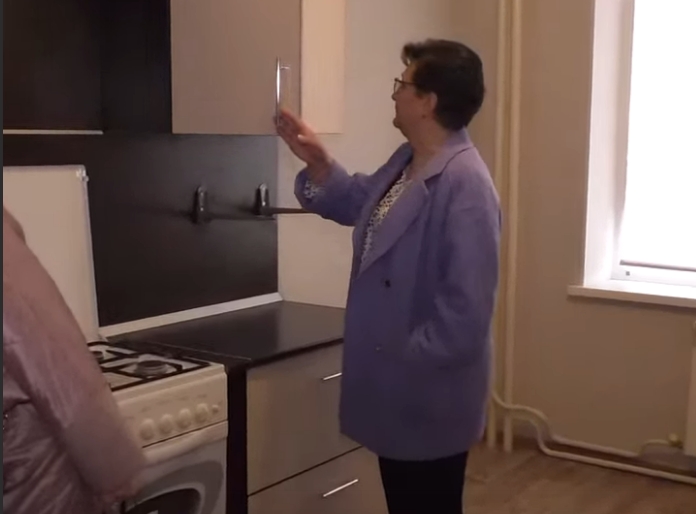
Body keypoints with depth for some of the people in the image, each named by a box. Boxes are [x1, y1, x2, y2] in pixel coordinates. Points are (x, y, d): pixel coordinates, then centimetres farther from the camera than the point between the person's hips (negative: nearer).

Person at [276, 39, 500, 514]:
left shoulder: (464, 184, -27)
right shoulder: (405, 163, 5)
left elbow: (465, 306, -30)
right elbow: (355, 204, 24)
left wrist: (411, 361, -20)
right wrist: (317, 160, 8)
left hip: (429, 395, -9)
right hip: (398, 386, 10)